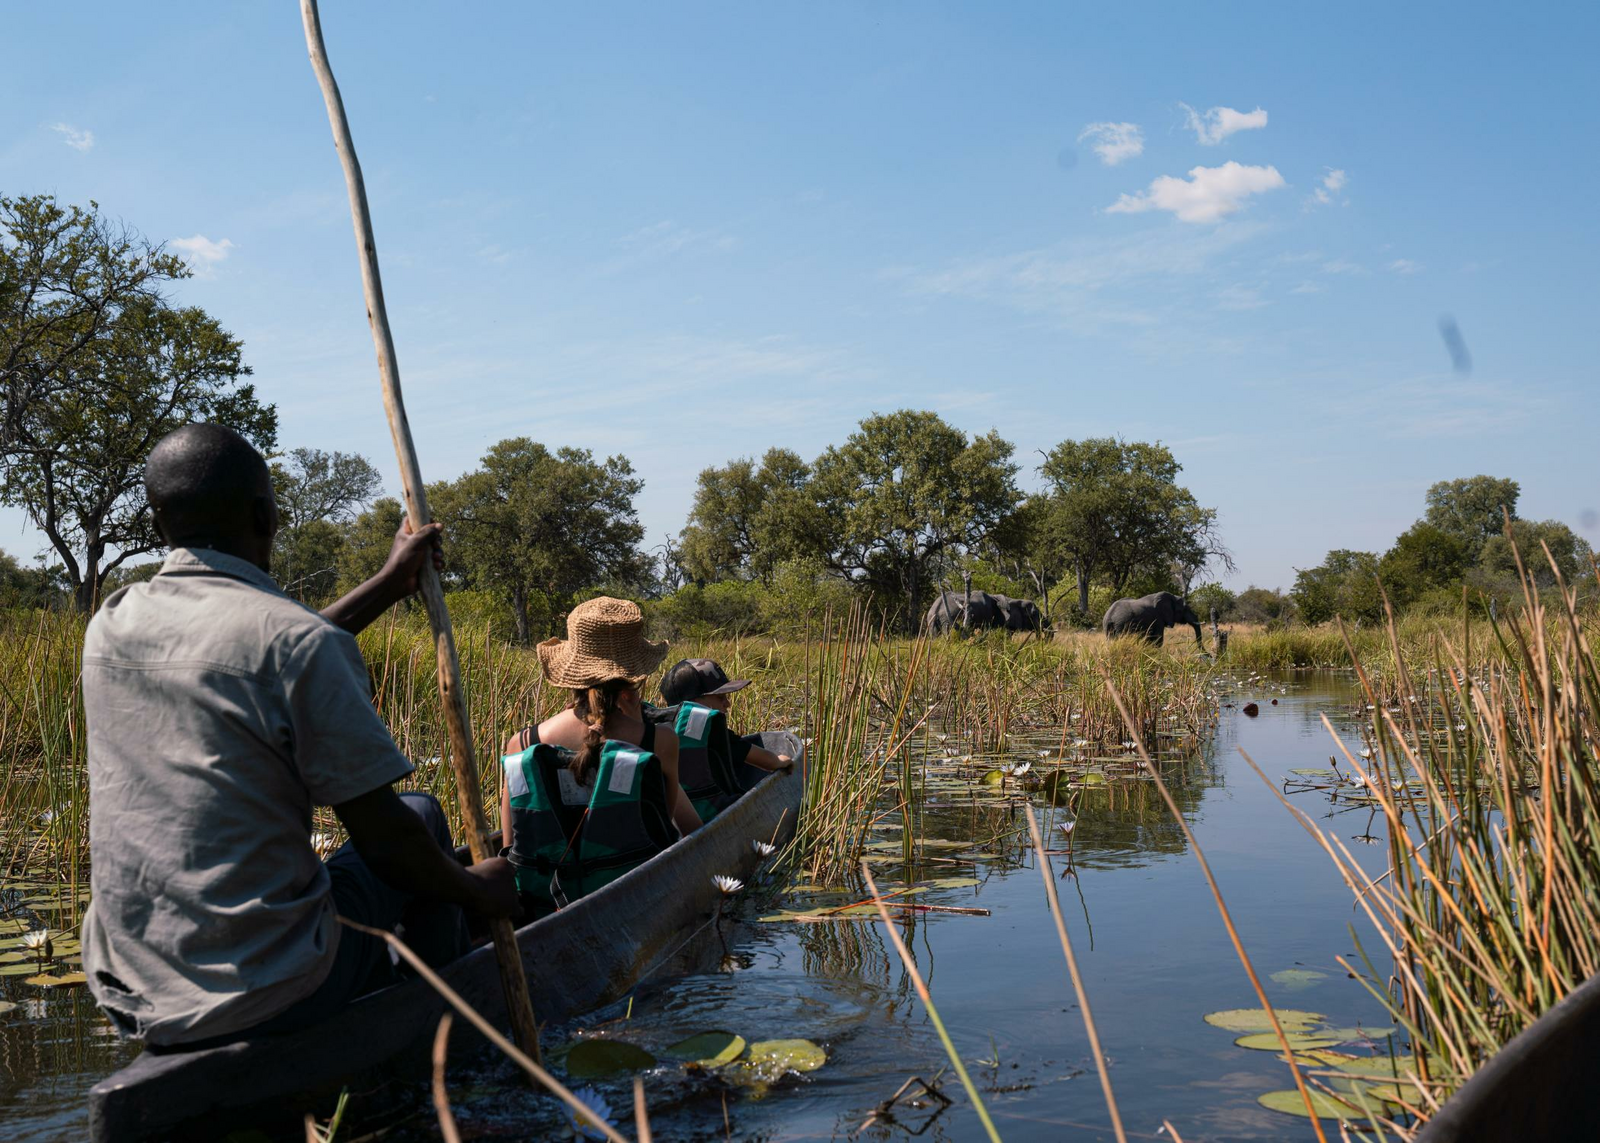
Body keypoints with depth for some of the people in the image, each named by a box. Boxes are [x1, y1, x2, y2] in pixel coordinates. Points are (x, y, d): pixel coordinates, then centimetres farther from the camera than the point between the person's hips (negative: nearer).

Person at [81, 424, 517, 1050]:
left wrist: (390, 584, 27)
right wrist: (475, 889, 4)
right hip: (264, 998, -6)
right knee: (420, 815, 19)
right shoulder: (302, 640, -19)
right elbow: (384, 839, -15)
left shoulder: (109, 624, 2)